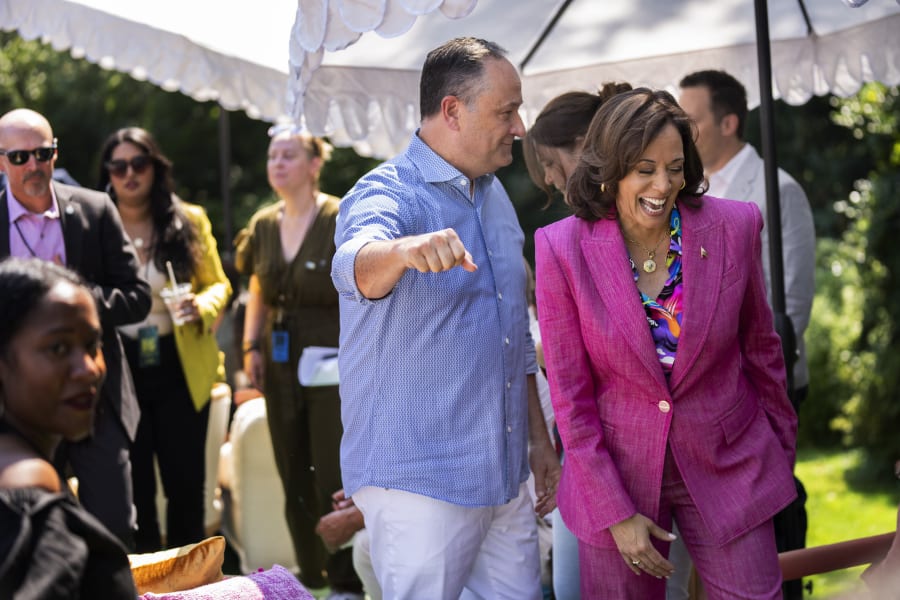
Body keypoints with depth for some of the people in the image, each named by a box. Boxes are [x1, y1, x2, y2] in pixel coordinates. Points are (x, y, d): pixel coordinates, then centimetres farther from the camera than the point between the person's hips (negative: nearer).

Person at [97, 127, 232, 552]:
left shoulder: (189, 221, 5)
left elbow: (218, 284, 9)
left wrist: (201, 306, -13)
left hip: (181, 369, 1)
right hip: (118, 371, -1)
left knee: (186, 482, 4)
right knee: (133, 487, 6)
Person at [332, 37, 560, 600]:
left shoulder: (496, 196, 13)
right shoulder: (387, 193, -12)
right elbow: (357, 266, -36)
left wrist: (540, 440, 18)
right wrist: (405, 250, -58)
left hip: (505, 472, 7)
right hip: (421, 480, -7)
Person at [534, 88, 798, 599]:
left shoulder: (734, 228, -8)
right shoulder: (563, 249, -12)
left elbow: (761, 347, 7)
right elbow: (570, 395, -8)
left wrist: (783, 442, 16)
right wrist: (616, 513, -9)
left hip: (727, 468, 1)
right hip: (616, 473, -1)